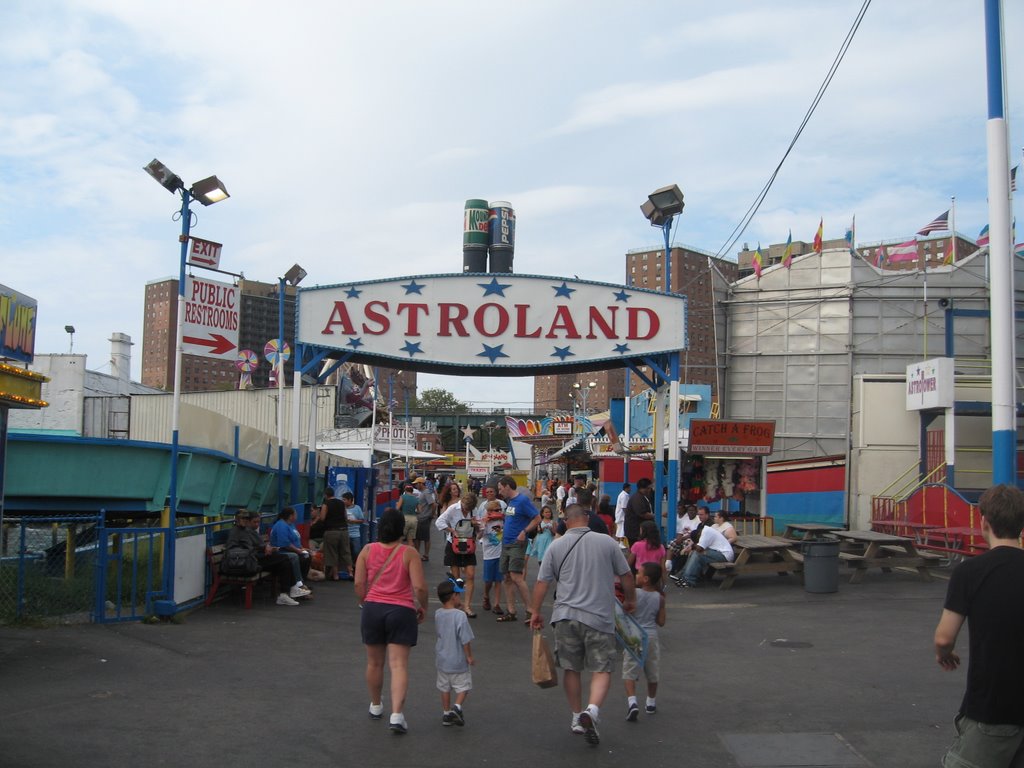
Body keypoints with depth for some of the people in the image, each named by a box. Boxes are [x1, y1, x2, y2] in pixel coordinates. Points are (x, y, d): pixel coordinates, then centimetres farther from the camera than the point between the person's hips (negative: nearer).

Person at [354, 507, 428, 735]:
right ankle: (396, 714, -13)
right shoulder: (409, 553, -8)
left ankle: (375, 706, 35)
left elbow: (359, 584, -2)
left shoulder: (367, 551, -1)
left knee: (374, 662, 18)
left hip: (372, 610, 3)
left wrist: (365, 603, 14)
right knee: (399, 665, -2)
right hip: (401, 612, -3)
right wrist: (422, 607, 4)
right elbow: (419, 587, -13)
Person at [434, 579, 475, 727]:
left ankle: (446, 713, 24)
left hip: (442, 660, 5)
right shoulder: (460, 615, -22)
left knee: (445, 687, 18)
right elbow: (465, 639, -20)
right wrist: (469, 656, -7)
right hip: (458, 661, -5)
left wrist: (457, 609, 5)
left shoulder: (437, 614, -5)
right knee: (464, 686, 10)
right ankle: (457, 707, -9)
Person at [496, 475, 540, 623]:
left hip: (517, 544, -9)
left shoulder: (523, 500, -12)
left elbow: (537, 519, -14)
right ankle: (510, 612, 13)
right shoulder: (509, 501, 14)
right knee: (507, 578, 8)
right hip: (506, 543, 9)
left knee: (516, 577, -15)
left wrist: (524, 532, -20)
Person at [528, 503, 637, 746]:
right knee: (602, 669, 4)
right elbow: (626, 576, 8)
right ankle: (592, 709, -19)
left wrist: (536, 612, 15)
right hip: (600, 617, -2)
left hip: (566, 616, 2)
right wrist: (630, 601, 25)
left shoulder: (556, 546, 1)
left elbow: (541, 583, 3)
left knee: (571, 668, 15)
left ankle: (577, 717, 24)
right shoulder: (607, 542, 0)